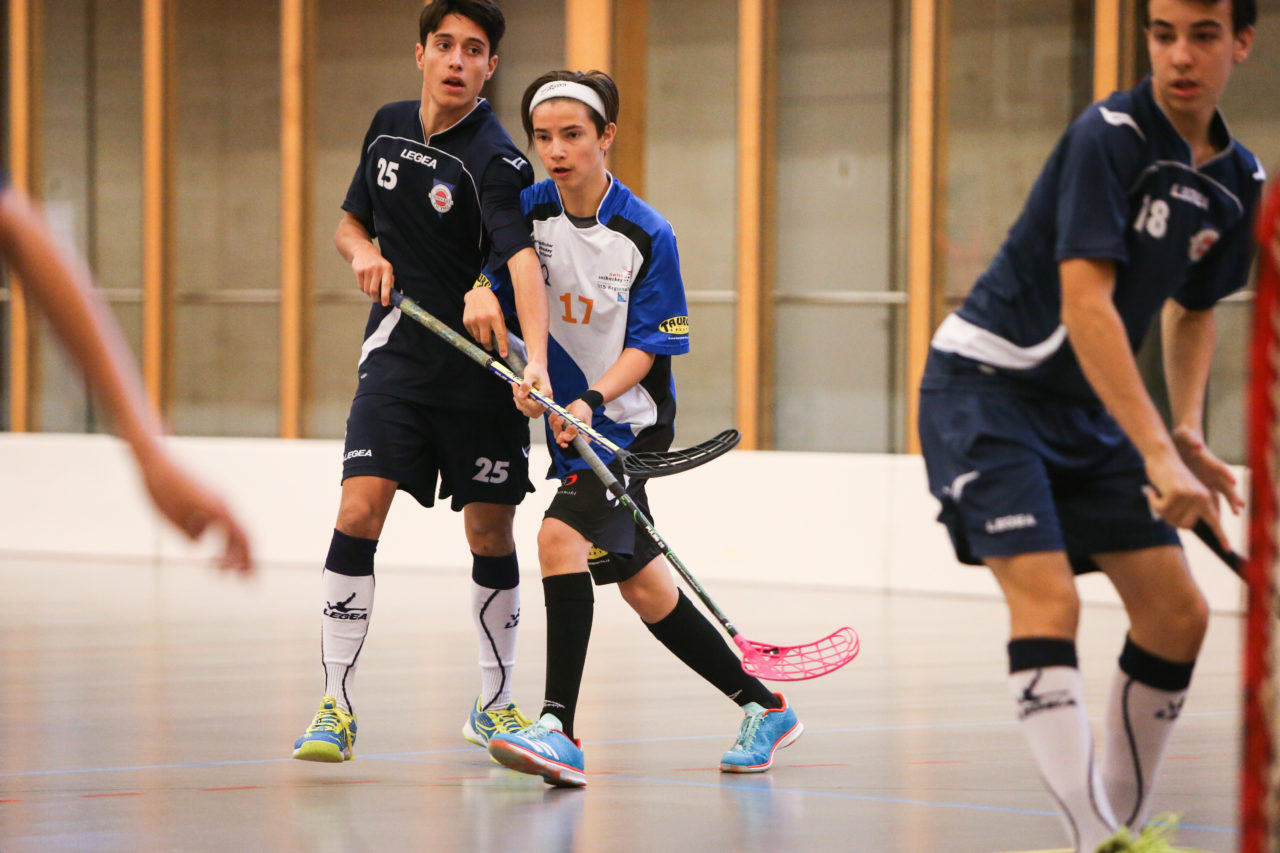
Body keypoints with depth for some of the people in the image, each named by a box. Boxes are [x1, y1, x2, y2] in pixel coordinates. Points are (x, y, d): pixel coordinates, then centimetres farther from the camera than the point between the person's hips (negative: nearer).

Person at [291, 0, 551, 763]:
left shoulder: (495, 160, -14)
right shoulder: (390, 129, 5)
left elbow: (523, 260, -31)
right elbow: (352, 221, 21)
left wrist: (537, 362, -47)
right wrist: (363, 251, -4)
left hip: (482, 364, -3)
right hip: (400, 351, 3)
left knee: (490, 534, 4)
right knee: (359, 510, -12)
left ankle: (495, 703, 23)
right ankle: (337, 705, -5)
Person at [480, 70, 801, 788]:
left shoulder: (646, 235, -13)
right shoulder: (529, 211, -1)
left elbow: (648, 346, -12)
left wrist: (592, 399, -27)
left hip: (628, 419, -6)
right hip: (571, 420, 6)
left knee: (561, 537, -26)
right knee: (641, 583, 10)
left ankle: (561, 731, -29)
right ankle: (762, 709, 24)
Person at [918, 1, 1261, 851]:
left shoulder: (1238, 182, 1)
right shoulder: (1109, 136, -22)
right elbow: (1084, 305, -30)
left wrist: (1188, 432, 3)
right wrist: (1157, 456, -36)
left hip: (1087, 408, 8)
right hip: (984, 387, -8)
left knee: (1178, 613, 4)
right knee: (1047, 599, -22)